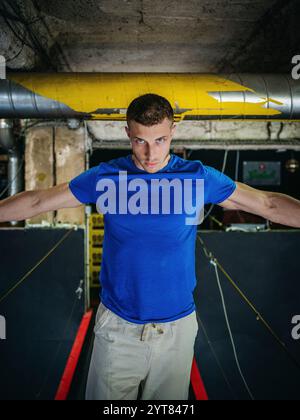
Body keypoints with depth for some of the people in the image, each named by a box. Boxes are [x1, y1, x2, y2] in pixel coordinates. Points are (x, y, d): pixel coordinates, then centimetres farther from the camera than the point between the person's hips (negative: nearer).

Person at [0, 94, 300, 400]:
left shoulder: (198, 177, -5)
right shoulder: (105, 177, -5)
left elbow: (268, 203, -3)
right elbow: (37, 202, 0)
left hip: (177, 326, 0)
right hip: (117, 326, 0)